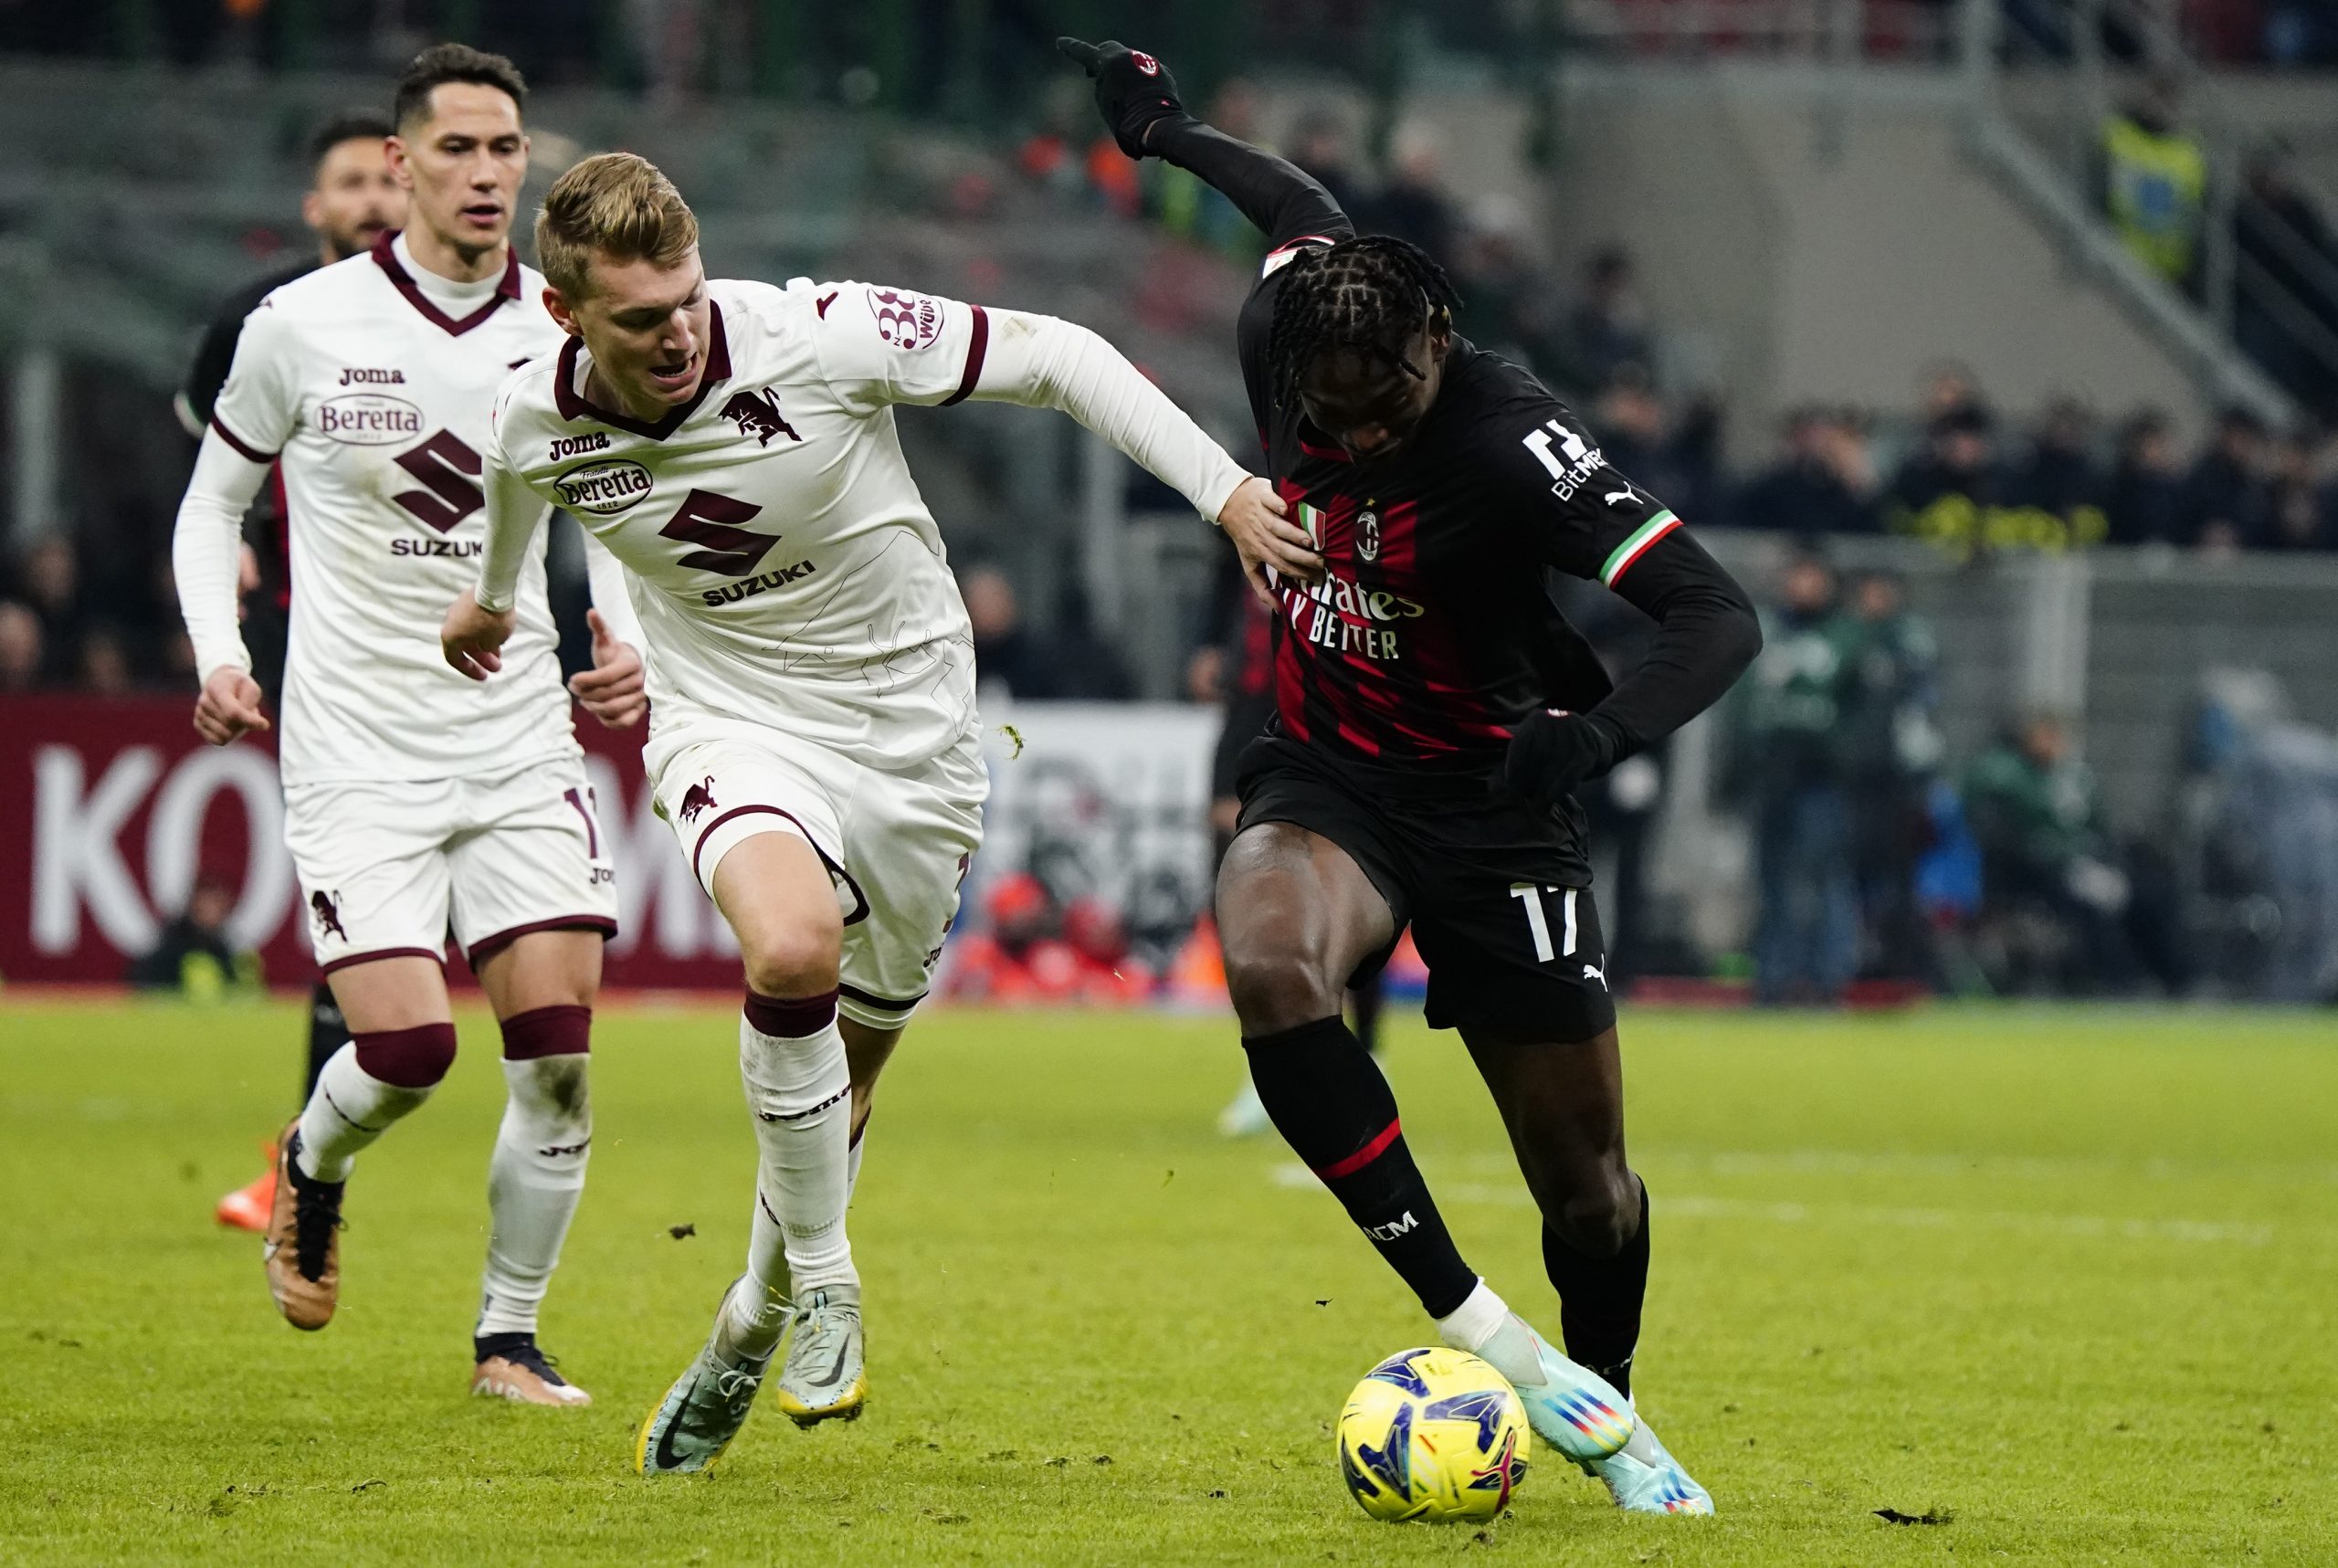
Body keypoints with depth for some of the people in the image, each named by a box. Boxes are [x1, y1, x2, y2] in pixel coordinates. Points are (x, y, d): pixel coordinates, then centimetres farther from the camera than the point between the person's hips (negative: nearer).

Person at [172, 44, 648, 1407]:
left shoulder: (567, 337, 2)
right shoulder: (302, 326, -4)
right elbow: (216, 499, 9)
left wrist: (626, 647, 0)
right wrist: (219, 655, -6)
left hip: (522, 735, 3)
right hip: (357, 744, -3)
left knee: (560, 1052, -7)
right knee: (407, 1049, -15)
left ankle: (509, 1335, 11)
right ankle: (312, 1170, 21)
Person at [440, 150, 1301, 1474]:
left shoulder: (823, 339, -23)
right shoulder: (539, 422, -13)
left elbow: (1057, 358, -15)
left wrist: (1223, 486, -20)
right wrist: (492, 597, 35)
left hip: (914, 735, 0)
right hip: (734, 726, 0)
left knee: (843, 1078, 10)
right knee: (792, 950, -32)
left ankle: (755, 1326, 36)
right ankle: (824, 1286, -14)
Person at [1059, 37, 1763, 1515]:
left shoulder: (1511, 441, -26)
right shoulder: (1282, 338, -12)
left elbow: (1720, 616, -31)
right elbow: (1309, 212, 14)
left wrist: (1597, 731, -49)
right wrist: (1166, 127, 29)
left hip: (1491, 807, -3)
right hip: (1324, 781, 3)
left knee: (1586, 1179, 3)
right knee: (1266, 964, -33)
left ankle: (1610, 1422, 35)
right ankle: (1475, 1327, -29)